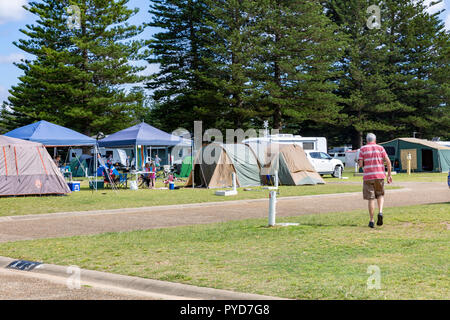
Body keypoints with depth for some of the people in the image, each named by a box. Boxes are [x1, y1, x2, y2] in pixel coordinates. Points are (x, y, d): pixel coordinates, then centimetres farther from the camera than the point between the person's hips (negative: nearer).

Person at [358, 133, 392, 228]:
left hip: (368, 177, -1)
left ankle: (371, 221, 4)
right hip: (379, 175, 1)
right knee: (380, 195, 19)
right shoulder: (380, 148, 6)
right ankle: (380, 212, -5)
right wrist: (389, 174, 4)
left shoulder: (363, 149, 3)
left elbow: (360, 164, -2)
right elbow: (388, 161, -2)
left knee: (371, 198, 4)